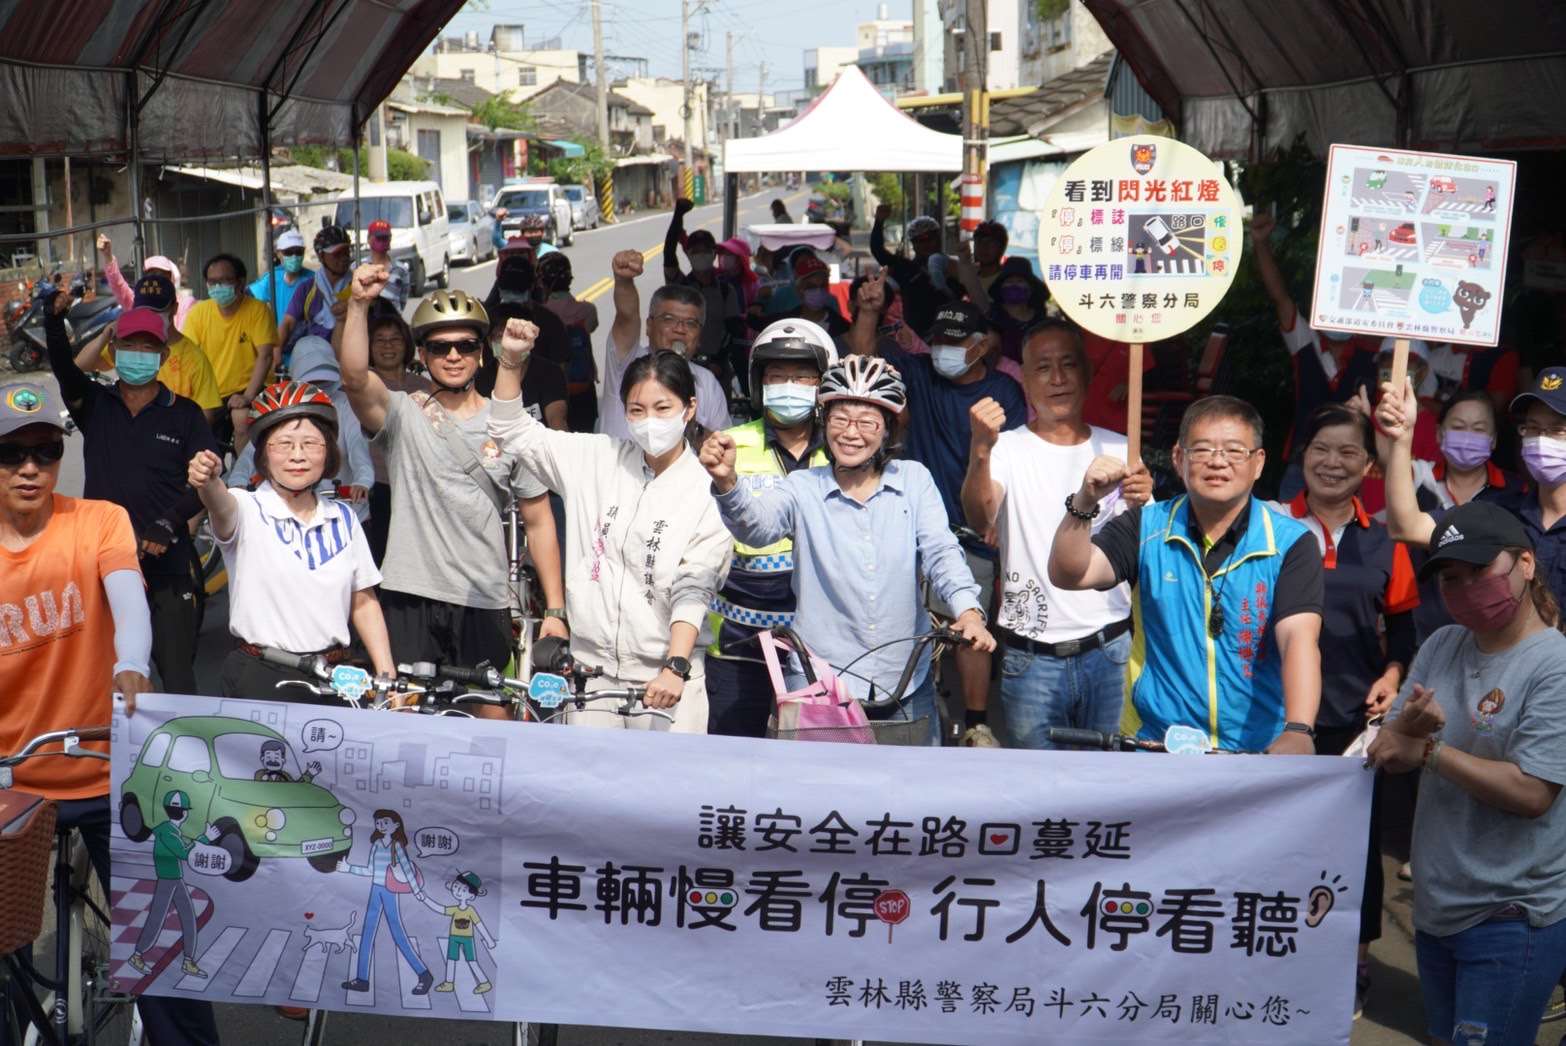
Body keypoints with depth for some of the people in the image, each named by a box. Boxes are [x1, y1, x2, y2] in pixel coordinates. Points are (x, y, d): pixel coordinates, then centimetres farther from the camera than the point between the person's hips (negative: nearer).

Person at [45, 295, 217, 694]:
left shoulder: (185, 414, 4)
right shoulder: (94, 404, 7)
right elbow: (63, 368, -12)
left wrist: (168, 524, -15)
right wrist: (54, 322, -32)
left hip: (167, 566, -1)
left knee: (177, 678, 0)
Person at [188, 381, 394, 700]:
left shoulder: (343, 518, 8)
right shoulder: (248, 511, -4)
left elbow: (363, 601, 12)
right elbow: (223, 507, -28)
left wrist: (387, 674, 4)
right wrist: (209, 482, -51)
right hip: (259, 681, -3)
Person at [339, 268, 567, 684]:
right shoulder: (404, 414, 2)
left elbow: (539, 522, 7)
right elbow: (354, 377, -20)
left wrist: (555, 611, 3)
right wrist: (359, 303, -32)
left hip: (485, 605, 1)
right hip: (410, 599, -1)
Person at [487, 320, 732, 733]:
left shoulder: (708, 493, -4)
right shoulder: (597, 460, 7)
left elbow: (693, 590, -11)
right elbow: (515, 433, 12)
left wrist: (675, 667, -21)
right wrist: (512, 360, -2)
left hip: (666, 679, -3)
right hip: (590, 668, 3)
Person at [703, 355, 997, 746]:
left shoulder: (914, 480, 5)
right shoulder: (803, 487, 1)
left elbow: (941, 551, -4)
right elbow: (757, 523, -17)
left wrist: (968, 610, -22)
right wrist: (727, 482, -38)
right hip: (817, 678, -1)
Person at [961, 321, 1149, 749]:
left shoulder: (1118, 450, 9)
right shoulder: (1007, 448, 0)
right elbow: (980, 518, -20)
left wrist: (1142, 506, -14)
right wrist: (980, 451, -39)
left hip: (1109, 651, 2)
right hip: (1032, 660, -2)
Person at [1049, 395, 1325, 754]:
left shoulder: (1291, 544, -2)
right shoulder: (1145, 528, 6)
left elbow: (1299, 640, -13)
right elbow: (1069, 575, -5)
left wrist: (1298, 731, -28)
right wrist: (1084, 504, -22)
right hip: (1153, 744, 0)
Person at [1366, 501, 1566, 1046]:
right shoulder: (1441, 647, 5)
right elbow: (1385, 755, 4)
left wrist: (1429, 750, -14)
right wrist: (1406, 723, -18)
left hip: (1511, 918, -7)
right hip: (1436, 905, 7)